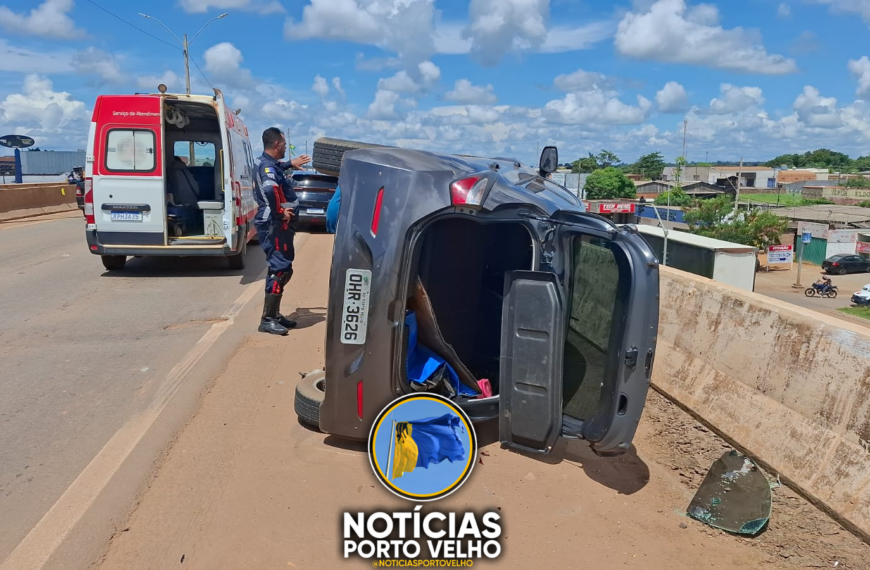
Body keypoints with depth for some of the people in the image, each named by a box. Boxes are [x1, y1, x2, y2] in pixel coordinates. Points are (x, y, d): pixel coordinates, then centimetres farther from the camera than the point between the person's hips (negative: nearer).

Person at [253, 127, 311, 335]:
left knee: (281, 268, 17)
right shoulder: (267, 166, -18)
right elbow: (270, 189, -41)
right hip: (274, 225, -11)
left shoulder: (267, 163, 13)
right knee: (281, 269, -10)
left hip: (276, 225, 11)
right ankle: (267, 320, -7)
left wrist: (290, 164, 40)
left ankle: (274, 314, 25)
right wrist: (280, 212, -29)